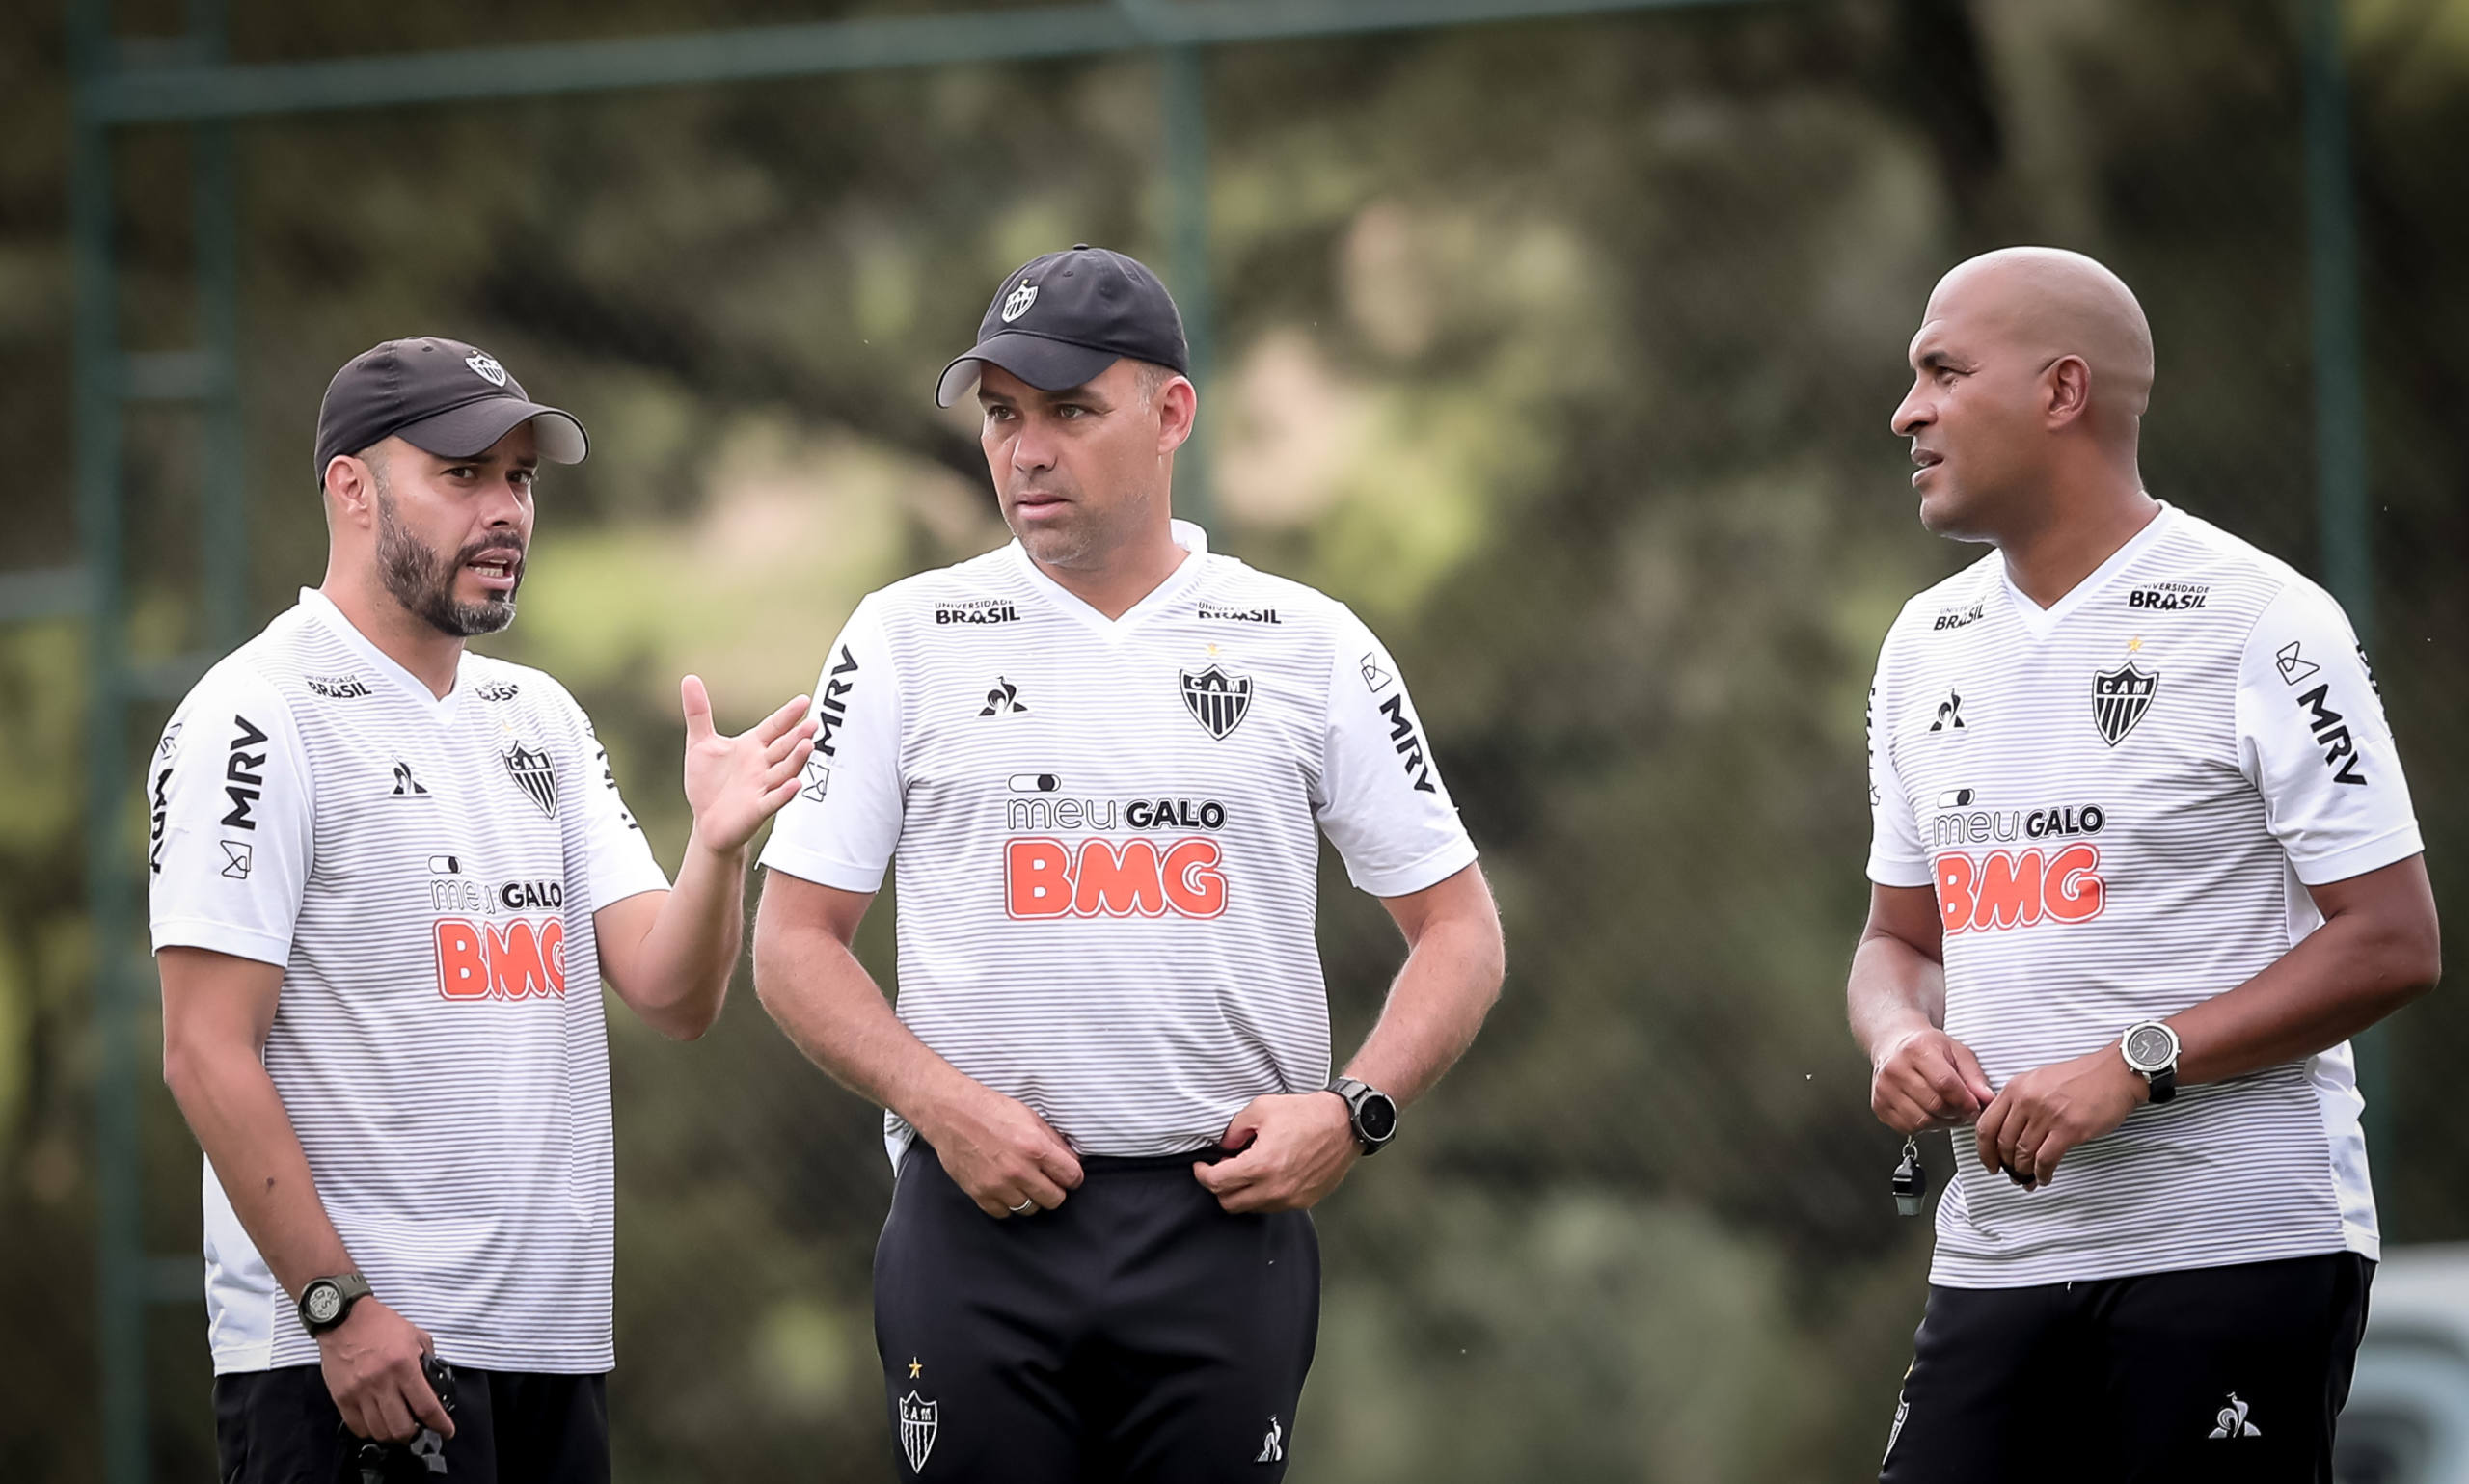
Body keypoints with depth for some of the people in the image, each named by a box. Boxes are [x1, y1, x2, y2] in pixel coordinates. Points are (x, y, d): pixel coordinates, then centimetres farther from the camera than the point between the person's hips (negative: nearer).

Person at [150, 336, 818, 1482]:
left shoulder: (539, 718, 14)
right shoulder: (259, 716, -9)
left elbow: (672, 995, 7)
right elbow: (208, 1054, -14)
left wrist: (718, 846, -13)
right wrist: (337, 1305, -19)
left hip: (554, 1341, 7)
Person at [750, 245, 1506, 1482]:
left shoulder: (1310, 647, 7)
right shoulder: (905, 639, 6)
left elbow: (1459, 928, 10)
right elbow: (794, 939, 5)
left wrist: (1354, 1111, -7)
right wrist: (942, 1103, -11)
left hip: (1228, 1222, 0)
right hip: (979, 1218, 0)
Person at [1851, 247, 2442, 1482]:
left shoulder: (2260, 622, -6)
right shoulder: (1927, 642, 15)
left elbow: (2392, 943, -9)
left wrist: (2136, 1067, -17)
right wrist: (1899, 1039, -1)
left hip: (2238, 1246, -6)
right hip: (1997, 1260, 6)